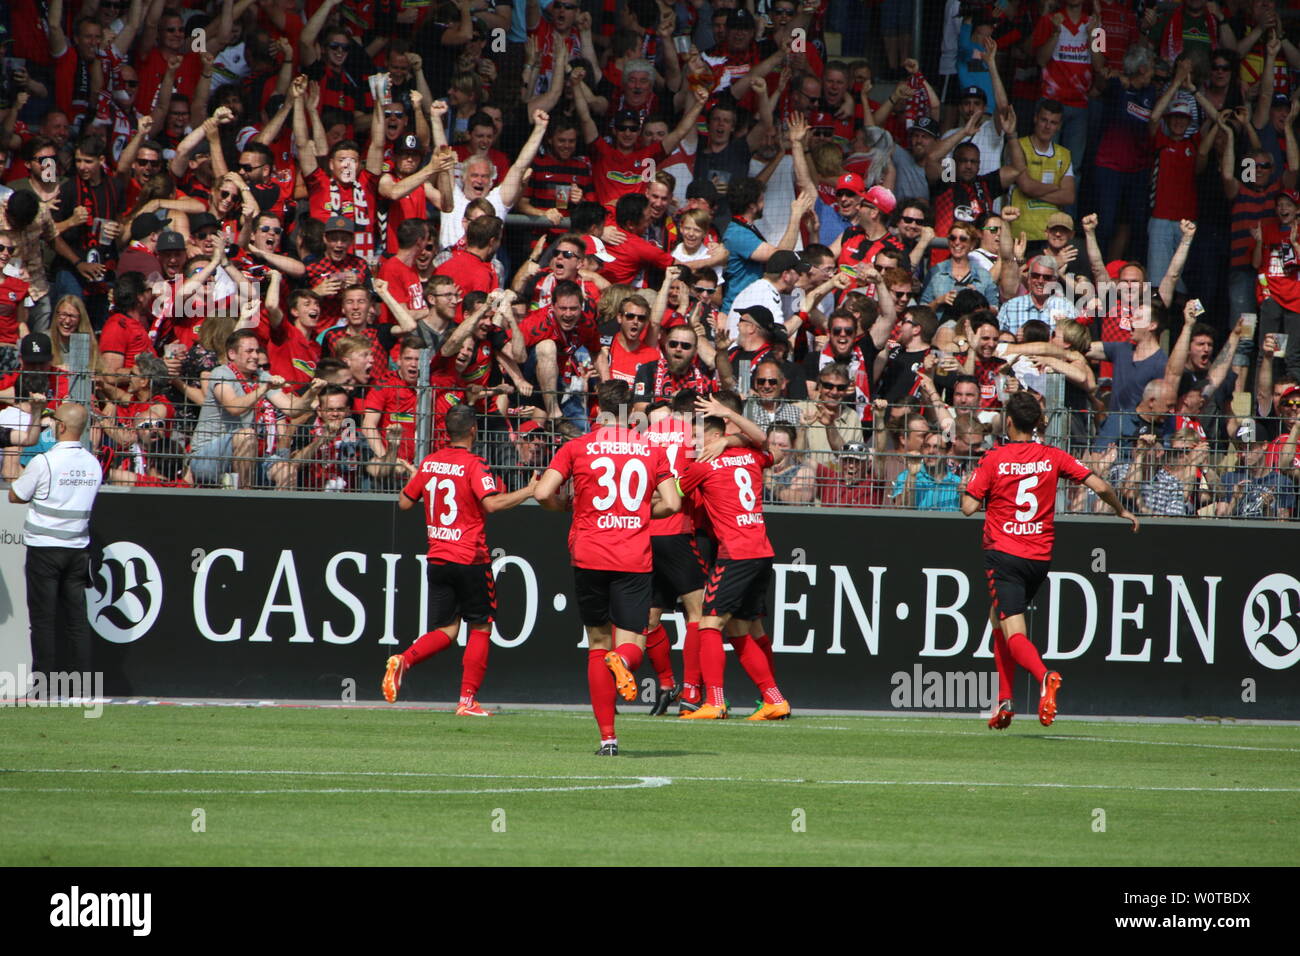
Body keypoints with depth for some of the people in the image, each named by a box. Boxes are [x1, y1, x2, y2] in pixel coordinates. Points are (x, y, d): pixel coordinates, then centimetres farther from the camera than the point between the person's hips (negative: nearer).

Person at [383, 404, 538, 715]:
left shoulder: (428, 464, 7)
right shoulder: (473, 465, -11)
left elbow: (405, 502, 15)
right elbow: (492, 503, -24)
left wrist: (412, 478, 33)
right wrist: (529, 491, -15)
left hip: (437, 558, 5)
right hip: (470, 559, -5)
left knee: (445, 631, 10)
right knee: (480, 628, 7)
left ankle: (403, 660, -17)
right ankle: (467, 700, 1)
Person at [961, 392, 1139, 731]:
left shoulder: (993, 460, -5)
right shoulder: (1053, 457, 3)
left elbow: (969, 508, -9)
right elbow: (1100, 486, 0)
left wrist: (967, 491, 15)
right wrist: (1122, 512, 19)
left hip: (1003, 554, -4)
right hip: (1040, 557, 4)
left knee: (1013, 632, -11)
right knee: (998, 617, 24)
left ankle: (1044, 676, -42)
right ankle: (1004, 700, 19)